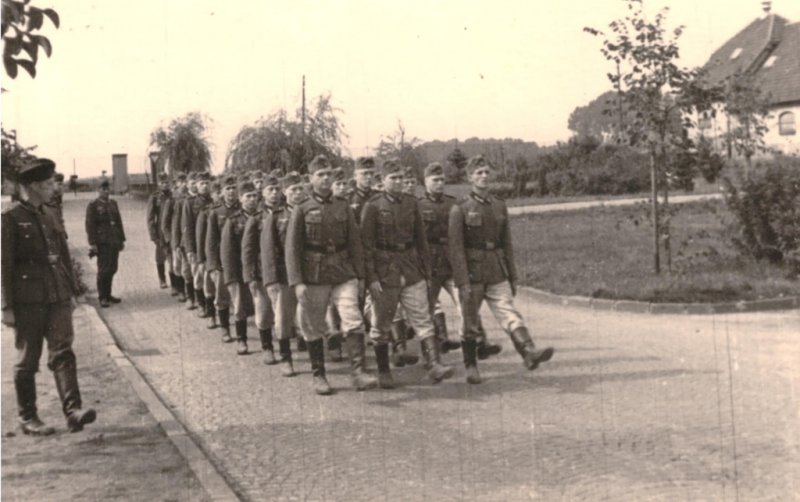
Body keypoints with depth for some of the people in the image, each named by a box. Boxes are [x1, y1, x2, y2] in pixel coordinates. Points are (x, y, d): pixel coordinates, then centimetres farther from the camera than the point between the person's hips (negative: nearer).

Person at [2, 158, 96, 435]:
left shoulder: (48, 217, 15)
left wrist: (72, 292, 15)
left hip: (56, 297, 5)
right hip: (28, 299, -5)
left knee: (63, 352, -5)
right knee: (28, 360, 4)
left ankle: (73, 411, -12)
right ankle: (27, 418, 15)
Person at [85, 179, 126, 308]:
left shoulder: (113, 203, 14)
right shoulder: (93, 205, -4)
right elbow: (90, 225, -9)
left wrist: (122, 239, 14)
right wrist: (92, 243, -14)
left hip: (114, 242, 6)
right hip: (102, 243, -6)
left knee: (112, 269, 8)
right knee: (103, 270, -5)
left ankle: (108, 294, 19)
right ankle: (102, 297, 2)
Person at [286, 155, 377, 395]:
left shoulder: (343, 207, 6)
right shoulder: (302, 210, -1)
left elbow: (354, 243, 9)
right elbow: (292, 248, -4)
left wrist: (358, 275, 5)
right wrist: (297, 282, -11)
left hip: (343, 275, 1)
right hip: (314, 278, -1)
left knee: (353, 321, -12)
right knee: (314, 328, 7)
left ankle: (359, 371, -11)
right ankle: (318, 376, 21)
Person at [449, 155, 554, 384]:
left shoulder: (499, 206, 10)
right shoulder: (460, 209, -4)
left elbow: (507, 245, 14)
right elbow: (455, 247, -9)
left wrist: (513, 277, 11)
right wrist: (463, 282, -15)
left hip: (497, 274, 3)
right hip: (471, 274, -3)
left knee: (509, 313, -12)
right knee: (471, 324, 6)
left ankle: (529, 352, -26)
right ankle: (471, 366, 18)